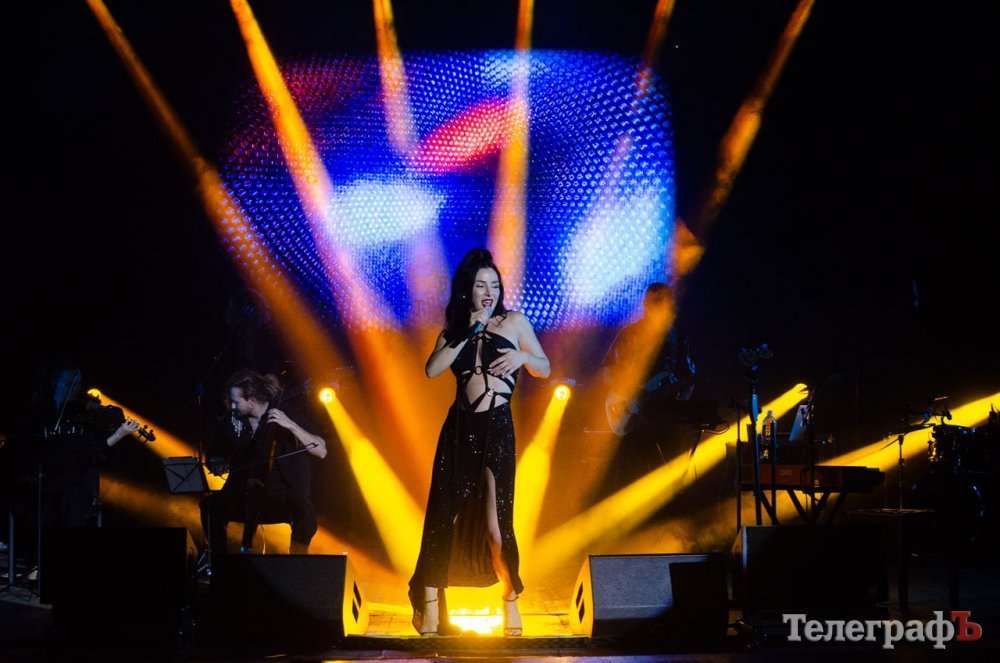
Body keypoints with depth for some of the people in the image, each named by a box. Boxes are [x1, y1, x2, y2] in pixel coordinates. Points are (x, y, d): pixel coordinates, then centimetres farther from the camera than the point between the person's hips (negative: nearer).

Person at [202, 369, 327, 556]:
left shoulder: (286, 415, -9)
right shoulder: (233, 421, 1)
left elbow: (321, 451, -18)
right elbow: (215, 454, 17)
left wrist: (290, 425, -28)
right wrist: (217, 463, -6)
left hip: (284, 496, -3)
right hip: (245, 494, 3)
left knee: (305, 511, -35)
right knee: (211, 506, -26)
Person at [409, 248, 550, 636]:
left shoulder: (514, 322, 4)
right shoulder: (455, 330, 10)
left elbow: (545, 369, 10)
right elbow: (432, 369, -6)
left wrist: (522, 357, -11)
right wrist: (467, 334, -10)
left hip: (495, 429, -3)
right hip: (459, 428, 3)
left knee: (494, 522, -5)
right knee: (443, 516, 0)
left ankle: (511, 599, 14)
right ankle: (429, 607, 5)